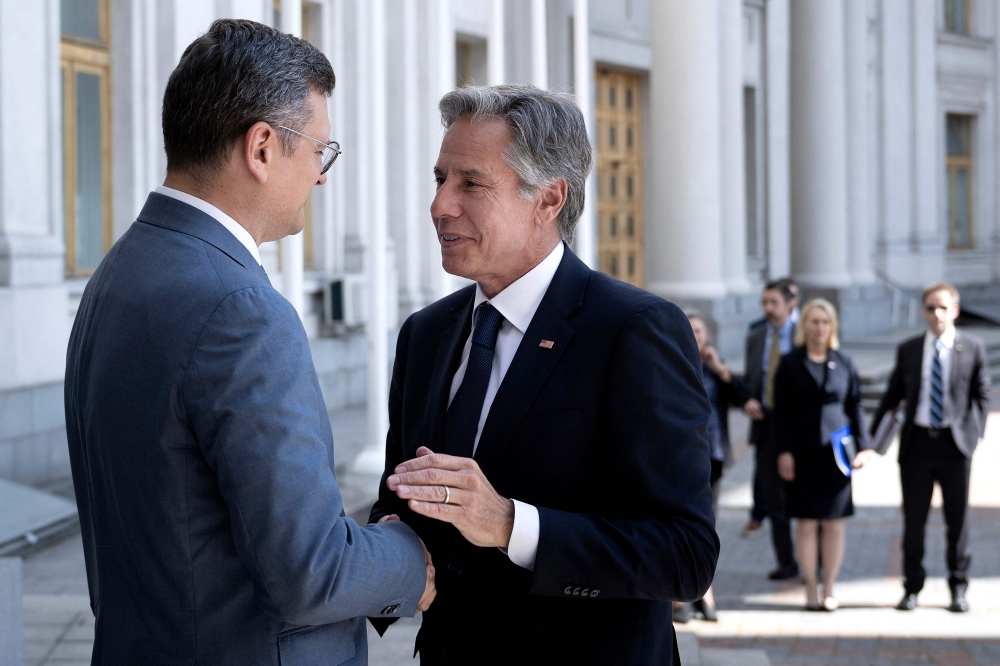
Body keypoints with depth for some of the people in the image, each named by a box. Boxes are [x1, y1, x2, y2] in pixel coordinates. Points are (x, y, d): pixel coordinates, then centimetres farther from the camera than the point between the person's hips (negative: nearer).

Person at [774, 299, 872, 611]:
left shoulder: (844, 363, 7)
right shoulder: (790, 364, 2)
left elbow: (855, 407, 8)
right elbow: (781, 410, 1)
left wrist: (862, 446, 1)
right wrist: (783, 451, -6)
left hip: (836, 452, 1)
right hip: (803, 453, -1)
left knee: (834, 524, 2)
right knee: (806, 524, 1)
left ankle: (829, 590, 11)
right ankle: (811, 590, 8)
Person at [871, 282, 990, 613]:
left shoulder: (972, 347, 1)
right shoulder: (908, 350, 6)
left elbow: (981, 394, 4)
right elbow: (893, 393, 10)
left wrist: (976, 433, -6)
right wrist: (872, 434, 3)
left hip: (955, 443, -1)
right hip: (917, 441, 1)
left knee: (958, 519, 5)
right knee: (913, 520, 6)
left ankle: (958, 588, 17)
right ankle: (912, 588, 16)